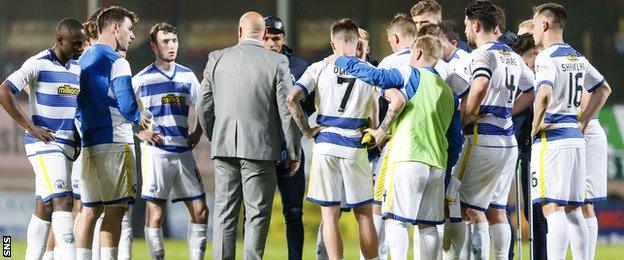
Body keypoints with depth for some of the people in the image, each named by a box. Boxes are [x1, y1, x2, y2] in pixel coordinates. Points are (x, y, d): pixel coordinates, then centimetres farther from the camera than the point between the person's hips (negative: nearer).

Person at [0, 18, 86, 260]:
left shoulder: (78, 68, 12)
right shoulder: (38, 64, -9)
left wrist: (79, 136, 11)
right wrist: (30, 127, -15)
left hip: (68, 146, 7)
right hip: (44, 143, -7)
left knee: (44, 207, 8)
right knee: (61, 201, -16)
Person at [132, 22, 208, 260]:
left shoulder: (187, 76, 11)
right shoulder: (142, 79, -1)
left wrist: (198, 132, 7)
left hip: (183, 151, 4)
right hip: (155, 152, -4)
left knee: (200, 212, 2)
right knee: (155, 214, -5)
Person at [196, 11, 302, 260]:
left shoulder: (217, 59, 4)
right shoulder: (277, 63, -4)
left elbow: (204, 106, 8)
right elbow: (287, 111, -5)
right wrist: (294, 153, 3)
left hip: (224, 147, 3)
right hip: (260, 147, -3)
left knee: (224, 214, 8)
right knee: (257, 216, 2)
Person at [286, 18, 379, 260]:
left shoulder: (319, 69, 2)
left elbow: (292, 99, -9)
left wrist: (307, 130, -1)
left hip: (325, 146, 0)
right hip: (356, 147, 0)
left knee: (330, 214, 3)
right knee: (364, 215, 8)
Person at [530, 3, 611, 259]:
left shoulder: (546, 58, -11)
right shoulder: (577, 58, 15)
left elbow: (544, 94, -27)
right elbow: (604, 89, 26)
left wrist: (535, 127, -14)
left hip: (551, 139, -8)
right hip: (575, 138, 8)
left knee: (552, 208, -13)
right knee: (573, 210, 11)